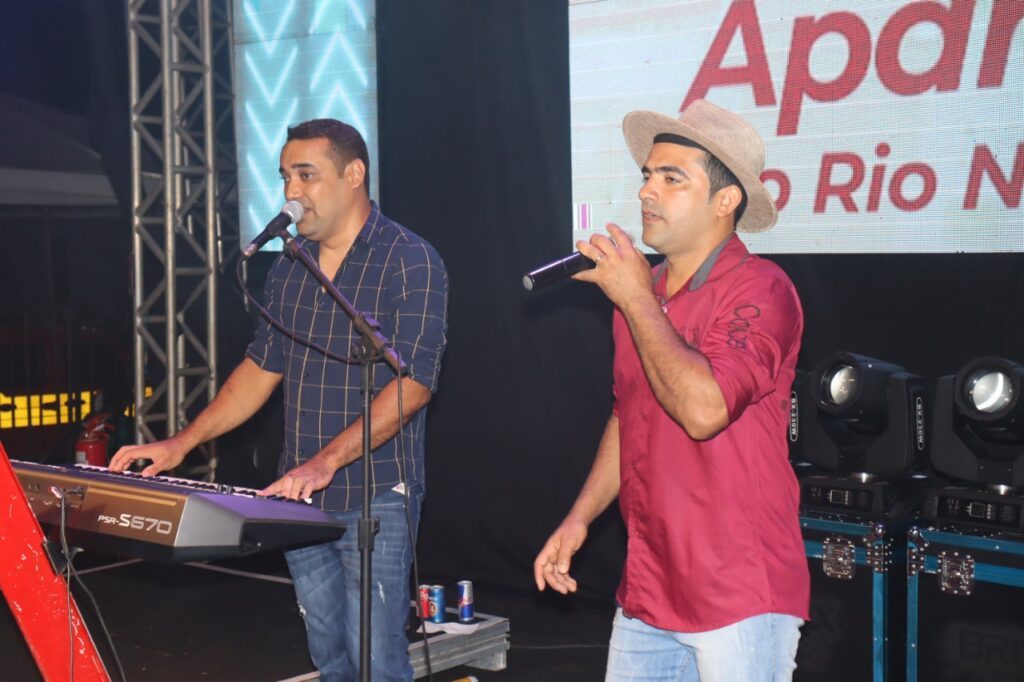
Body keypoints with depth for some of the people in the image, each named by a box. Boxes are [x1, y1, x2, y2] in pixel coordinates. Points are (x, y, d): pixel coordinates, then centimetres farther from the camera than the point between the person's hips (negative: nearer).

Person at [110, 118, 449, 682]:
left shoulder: (411, 262, -10)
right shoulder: (289, 267, 12)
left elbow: (411, 382, -18)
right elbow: (261, 367, 16)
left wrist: (327, 461, -28)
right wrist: (182, 443, 6)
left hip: (376, 500, -6)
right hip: (299, 499, 6)